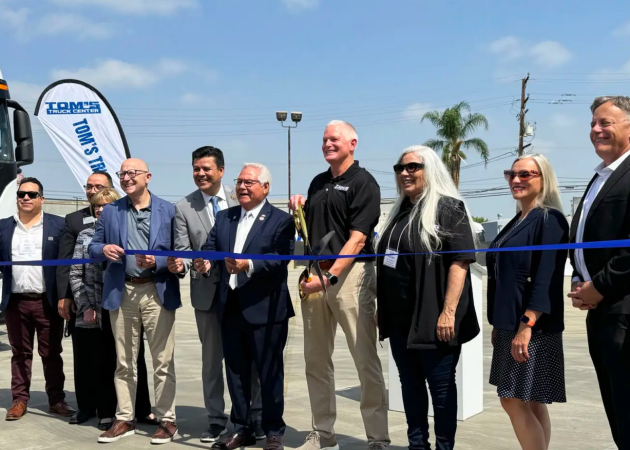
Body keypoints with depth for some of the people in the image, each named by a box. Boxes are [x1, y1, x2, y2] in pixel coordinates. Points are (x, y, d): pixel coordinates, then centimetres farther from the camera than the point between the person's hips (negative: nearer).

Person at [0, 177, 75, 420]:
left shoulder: (58, 225, 0)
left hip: (47, 301, -2)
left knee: (51, 353, 6)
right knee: (20, 353, 10)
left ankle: (57, 400, 15)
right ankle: (19, 400, 19)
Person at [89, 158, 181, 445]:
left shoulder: (168, 210, 2)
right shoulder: (110, 211, 10)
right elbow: (93, 246, 10)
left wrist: (157, 262, -18)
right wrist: (104, 249, -12)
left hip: (157, 291, -3)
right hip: (122, 292, 3)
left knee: (163, 360, 1)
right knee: (124, 361, 11)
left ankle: (167, 420, 10)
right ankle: (124, 419, 20)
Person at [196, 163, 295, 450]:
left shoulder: (281, 220, -3)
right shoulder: (223, 217, 15)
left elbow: (281, 259, -16)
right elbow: (210, 247, 6)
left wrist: (249, 265, -29)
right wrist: (205, 262, -16)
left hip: (264, 308, -5)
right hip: (230, 306, 6)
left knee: (269, 372, 4)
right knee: (235, 371, 13)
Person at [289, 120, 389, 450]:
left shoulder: (363, 183, -4)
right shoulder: (318, 182, 17)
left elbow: (357, 239, -13)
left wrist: (330, 276, -21)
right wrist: (298, 211, 4)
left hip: (349, 273, -7)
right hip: (316, 275, 7)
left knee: (365, 359, -4)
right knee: (316, 359, 10)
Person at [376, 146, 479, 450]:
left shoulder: (449, 208, -8)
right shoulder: (400, 211, 14)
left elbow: (460, 262, -16)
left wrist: (448, 312, -23)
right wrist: (383, 308, 17)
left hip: (433, 318, -7)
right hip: (400, 317, 7)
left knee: (440, 386, 4)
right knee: (410, 383, 14)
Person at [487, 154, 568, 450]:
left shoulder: (550, 219, -10)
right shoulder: (516, 222, 16)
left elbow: (547, 277, -19)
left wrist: (526, 325, -24)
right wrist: (498, 325, 17)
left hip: (533, 328, -9)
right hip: (510, 326, 9)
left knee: (515, 402, -9)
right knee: (530, 403, 11)